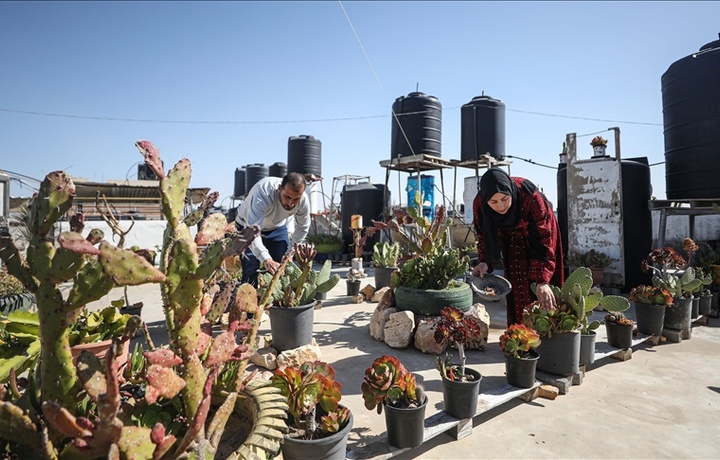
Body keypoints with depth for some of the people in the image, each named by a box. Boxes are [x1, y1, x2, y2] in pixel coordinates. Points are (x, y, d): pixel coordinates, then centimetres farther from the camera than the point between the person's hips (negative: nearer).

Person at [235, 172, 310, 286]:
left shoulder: (303, 200, -26)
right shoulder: (263, 193, -41)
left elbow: (302, 228, -7)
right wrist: (266, 259, -63)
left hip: (277, 227, 4)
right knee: (250, 271, -13)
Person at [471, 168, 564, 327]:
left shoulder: (531, 197, -39)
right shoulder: (479, 204, -28)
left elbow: (544, 240, -35)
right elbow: (484, 235, -11)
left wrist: (542, 281, -42)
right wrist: (484, 262, -27)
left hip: (538, 233, -2)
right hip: (513, 240, 3)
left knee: (541, 293, -3)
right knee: (517, 292, 0)